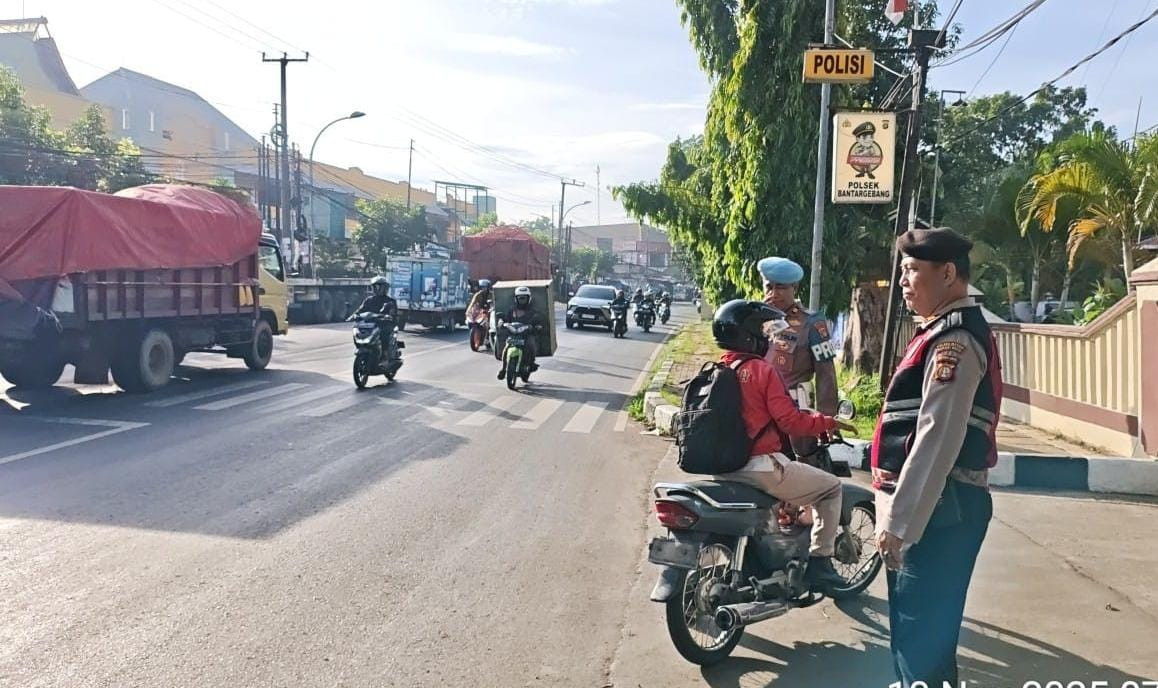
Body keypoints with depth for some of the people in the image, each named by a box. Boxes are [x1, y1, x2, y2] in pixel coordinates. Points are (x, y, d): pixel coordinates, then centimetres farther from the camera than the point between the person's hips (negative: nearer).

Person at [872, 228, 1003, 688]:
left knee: (921, 644, -3)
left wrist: (900, 523, -22)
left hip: (936, 514, -10)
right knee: (916, 636, 19)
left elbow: (937, 440, -22)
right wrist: (898, 514, 21)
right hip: (931, 510, 10)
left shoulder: (955, 340, -16)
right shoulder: (945, 333, 17)